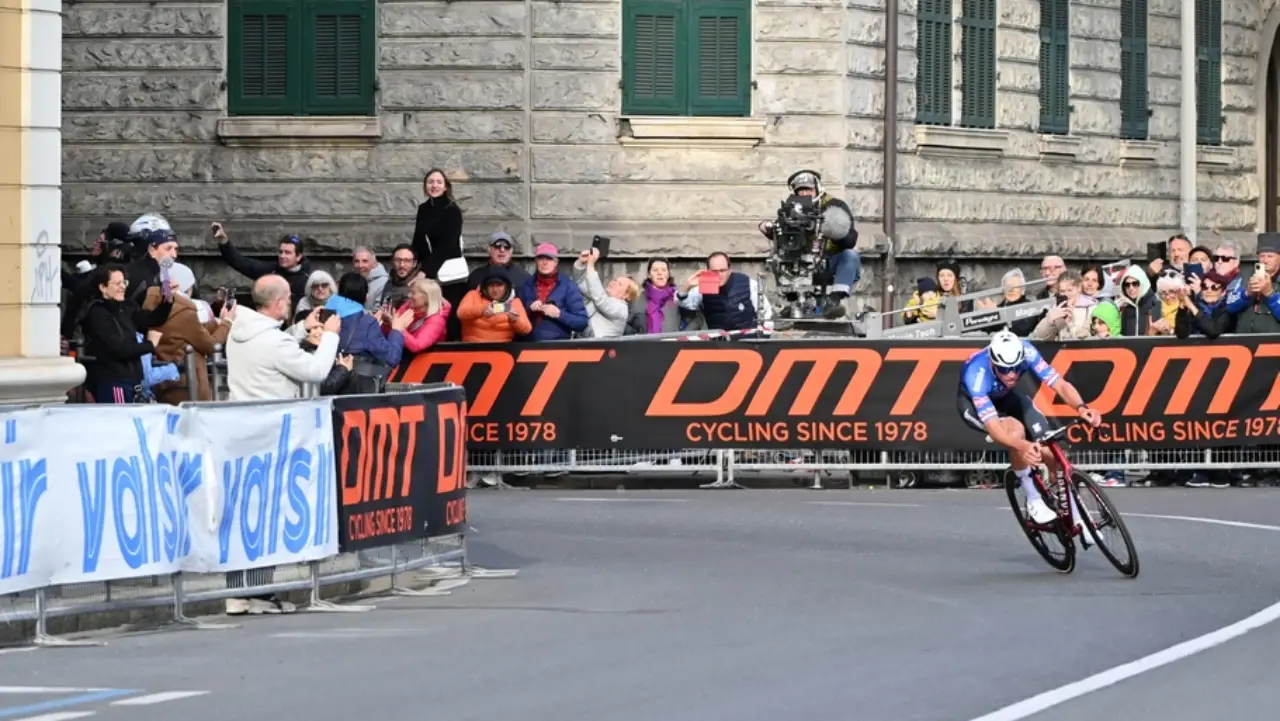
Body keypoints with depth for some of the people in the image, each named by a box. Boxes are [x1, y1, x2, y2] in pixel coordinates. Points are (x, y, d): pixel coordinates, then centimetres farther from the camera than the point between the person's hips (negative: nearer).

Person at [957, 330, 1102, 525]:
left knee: (1051, 453, -10)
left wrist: (1081, 407, -56)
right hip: (973, 402, -4)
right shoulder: (977, 374, -42)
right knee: (1016, 431, -34)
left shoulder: (1025, 352, -33)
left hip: (1006, 396, 4)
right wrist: (1024, 446, -66)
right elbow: (994, 429, -48)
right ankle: (1034, 501, -16)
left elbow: (1060, 384, -36)